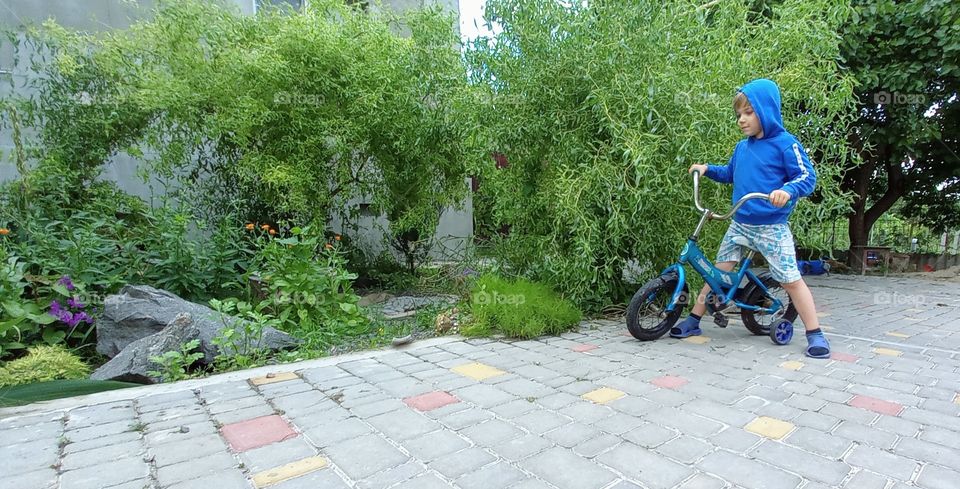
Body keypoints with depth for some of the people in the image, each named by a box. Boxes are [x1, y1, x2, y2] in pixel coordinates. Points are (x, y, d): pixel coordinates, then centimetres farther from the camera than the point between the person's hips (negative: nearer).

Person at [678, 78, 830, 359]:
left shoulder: (785, 143, -8)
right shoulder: (741, 147, 9)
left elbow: (807, 177, -13)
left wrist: (787, 191, -32)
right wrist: (707, 169, 12)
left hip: (772, 228, -5)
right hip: (740, 224, 6)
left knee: (791, 280, -1)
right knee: (718, 272, 7)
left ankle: (815, 335, 12)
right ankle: (693, 322, 14)